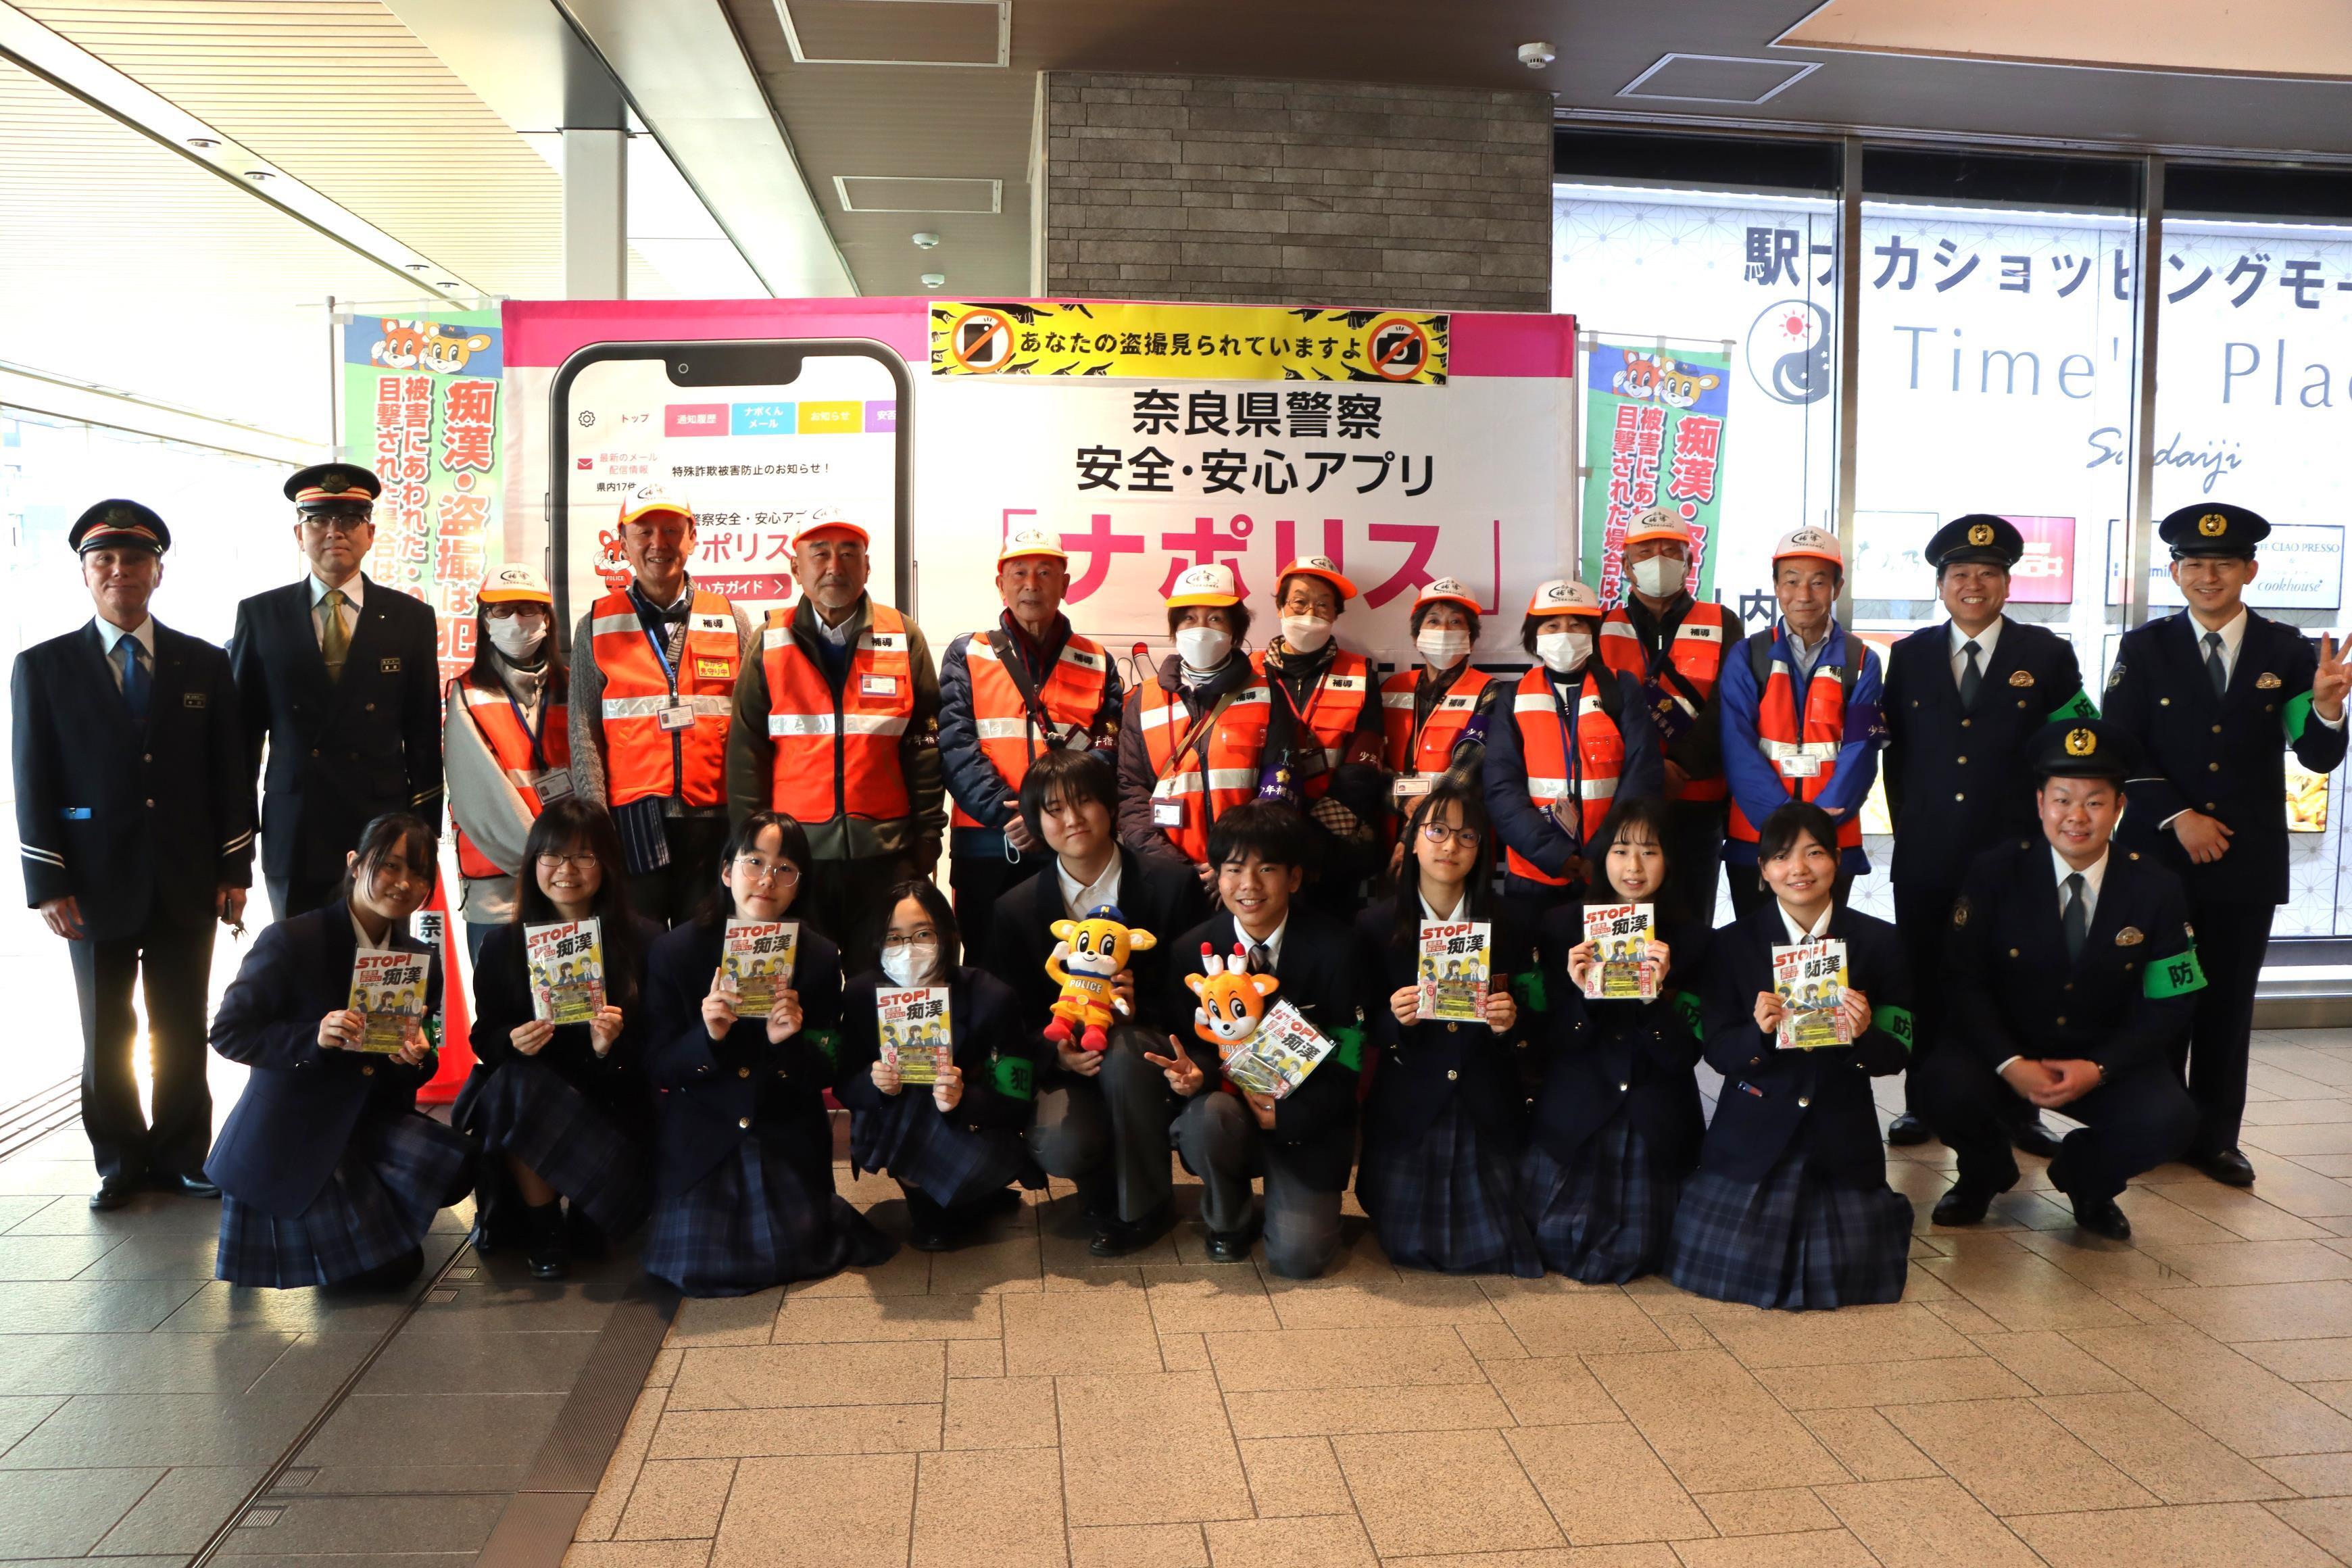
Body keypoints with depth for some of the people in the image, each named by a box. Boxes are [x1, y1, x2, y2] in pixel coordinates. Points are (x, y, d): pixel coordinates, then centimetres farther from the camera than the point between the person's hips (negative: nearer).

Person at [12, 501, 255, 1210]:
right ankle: (119, 1161, 23)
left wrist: (235, 871, -1)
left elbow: (231, 774, 5)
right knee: (106, 1035, 9)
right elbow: (33, 784, 0)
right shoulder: (42, 667, 3)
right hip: (97, 886, -1)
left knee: (184, 1030, 8)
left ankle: (182, 1156, 21)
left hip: (187, 884, 1)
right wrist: (48, 884, -7)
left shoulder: (205, 664, 6)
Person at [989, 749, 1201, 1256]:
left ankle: (1143, 1207, -10)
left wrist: (1140, 1006, -23)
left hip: (1144, 1059, 0)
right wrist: (1057, 1053, -18)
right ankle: (1105, 1196, 9)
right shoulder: (1016, 910, 0)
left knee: (1123, 1049, -36)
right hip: (1068, 1066, 1)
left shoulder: (1173, 886, -5)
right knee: (1059, 1146, -32)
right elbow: (1012, 1017, 3)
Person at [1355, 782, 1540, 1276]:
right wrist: (1395, 1019, -20)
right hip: (1406, 1110, -1)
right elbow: (1366, 1033, 2)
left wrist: (1509, 1025, -19)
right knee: (1408, 1246, -2)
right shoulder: (1376, 926, -2)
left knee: (1491, 1246, -2)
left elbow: (1532, 1025, 3)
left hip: (1487, 1111, 1)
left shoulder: (1511, 924, 0)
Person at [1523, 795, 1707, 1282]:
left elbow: (1684, 1055, -8)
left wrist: (1656, 995, -25)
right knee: (1558, 1244, -1)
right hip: (1572, 1118, 0)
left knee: (1629, 1258, 2)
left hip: (1655, 1125, 0)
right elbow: (1554, 1042, -4)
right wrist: (1579, 991, -24)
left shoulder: (1690, 940, -4)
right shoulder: (1564, 926, -3)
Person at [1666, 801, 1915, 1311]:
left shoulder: (1879, 942, 1)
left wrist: (1864, 1036, -22)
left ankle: (1878, 1211, 27)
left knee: (1846, 1270, -6)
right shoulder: (1731, 944, -2)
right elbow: (1718, 1052, -4)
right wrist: (1759, 1032, -25)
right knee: (1730, 1265, -8)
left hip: (1842, 1135, 1)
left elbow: (1897, 1054, 0)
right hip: (1753, 1134, 0)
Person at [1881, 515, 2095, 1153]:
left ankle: (2018, 1110, 18)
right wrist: (1907, 821, 8)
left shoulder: (2047, 654, 2)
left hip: (2015, 851, -1)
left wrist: (2047, 824, 0)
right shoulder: (1909, 656, 7)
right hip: (1926, 853, 1)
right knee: (1925, 981, 7)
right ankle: (1923, 1105, 18)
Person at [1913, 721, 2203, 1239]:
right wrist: (2009, 1063, -24)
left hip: (2105, 1061, 1)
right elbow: (1963, 981, -10)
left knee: (2169, 1119, -28)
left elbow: (2168, 1005, -4)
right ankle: (1984, 1172, 7)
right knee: (1943, 1087, -31)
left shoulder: (2157, 890, -5)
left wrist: (2099, 1068, -20)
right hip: (2005, 1049, -1)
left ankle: (2085, 1174, 9)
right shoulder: (1994, 872, -9)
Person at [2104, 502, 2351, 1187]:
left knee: (2229, 1000, 9)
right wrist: (2177, 816, -13)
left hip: (2249, 858, 1)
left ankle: (2216, 1135, 21)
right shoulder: (2143, 649, 0)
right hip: (2159, 852, -1)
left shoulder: (2287, 651, 1)